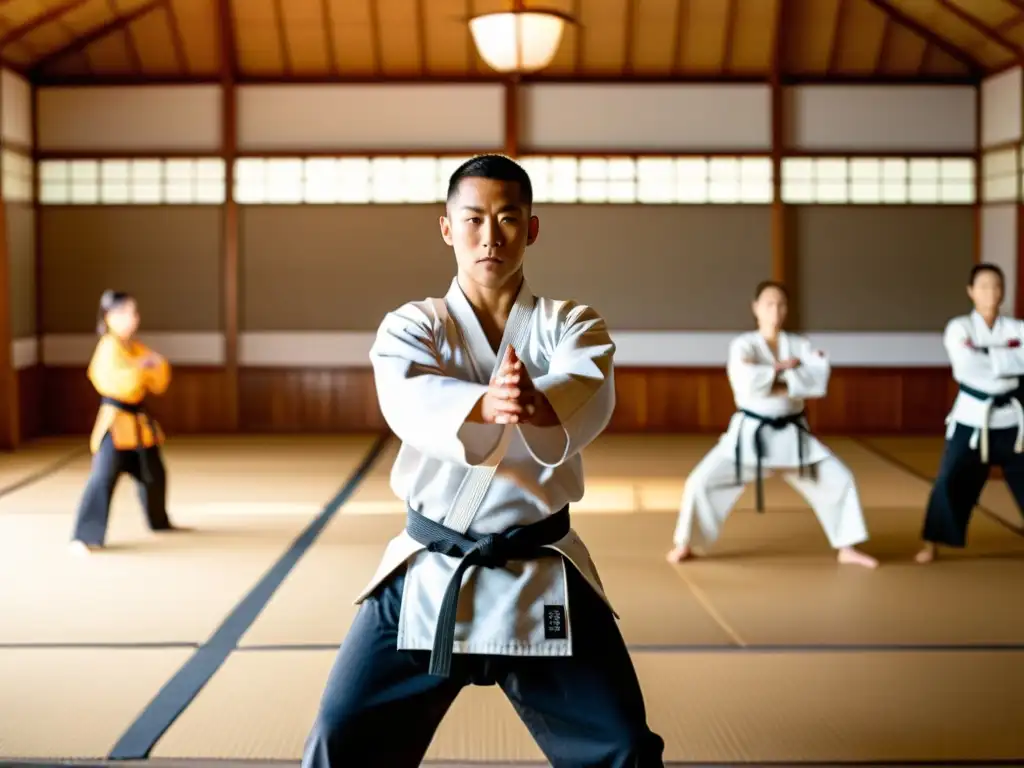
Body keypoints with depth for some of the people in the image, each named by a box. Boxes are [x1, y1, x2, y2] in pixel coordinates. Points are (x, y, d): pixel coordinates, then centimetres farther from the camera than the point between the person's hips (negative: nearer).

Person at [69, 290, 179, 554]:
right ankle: (85, 537, -17)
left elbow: (158, 386, 13)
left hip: (139, 422, 9)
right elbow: (111, 381, -29)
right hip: (115, 421, -9)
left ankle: (159, 521, 42)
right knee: (103, 477, -17)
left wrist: (158, 367, -6)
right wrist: (138, 367, -22)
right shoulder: (108, 348, -14)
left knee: (154, 474, 20)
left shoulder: (137, 348, 11)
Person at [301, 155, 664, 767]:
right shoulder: (410, 327, -1)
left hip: (543, 577, 1)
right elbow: (412, 403, -24)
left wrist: (538, 405, -47)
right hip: (429, 577, 0)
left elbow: (587, 398, -22)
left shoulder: (573, 326, 1)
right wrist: (486, 405, -47)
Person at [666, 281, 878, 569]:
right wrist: (783, 367, -18)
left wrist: (780, 386, -25)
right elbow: (749, 382, -29)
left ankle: (847, 549, 15)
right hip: (750, 433, -3)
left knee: (838, 479, -1)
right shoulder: (743, 345, -9)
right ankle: (686, 545, 9)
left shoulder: (799, 345, 2)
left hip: (791, 434, 3)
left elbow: (819, 378, -17)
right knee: (703, 481, -12)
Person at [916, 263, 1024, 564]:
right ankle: (932, 544, 10)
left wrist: (987, 356, -21)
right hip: (971, 418, -2)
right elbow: (966, 366, -19)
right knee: (950, 481, -4)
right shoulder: (959, 328, -4)